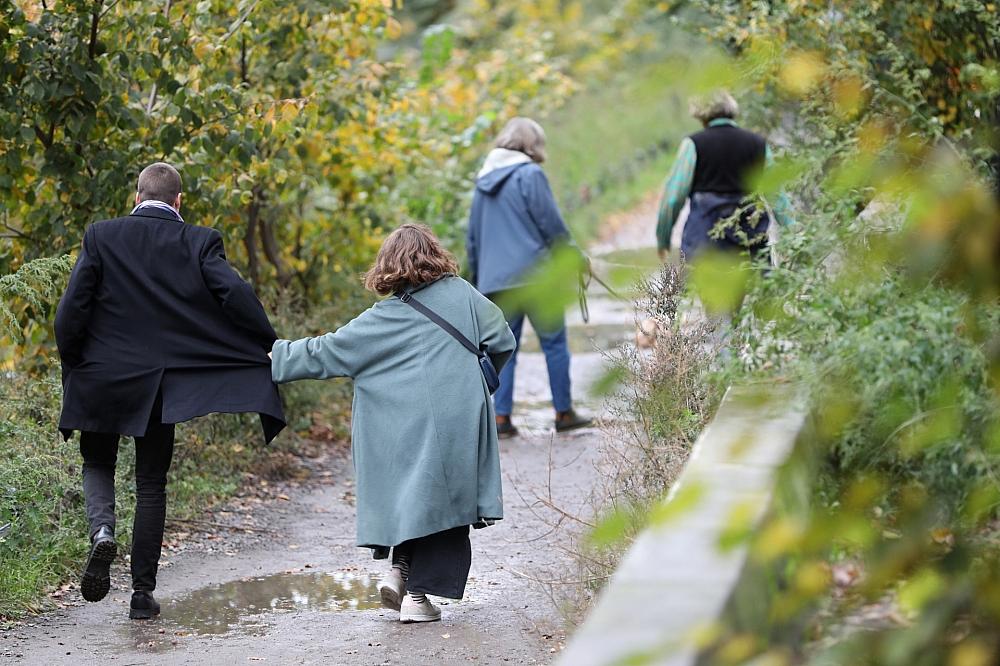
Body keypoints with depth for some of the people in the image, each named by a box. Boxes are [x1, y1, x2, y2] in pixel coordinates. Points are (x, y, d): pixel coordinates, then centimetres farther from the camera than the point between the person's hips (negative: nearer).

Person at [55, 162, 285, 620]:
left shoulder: (101, 237, -3)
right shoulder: (198, 243, -5)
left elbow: (71, 310, -7)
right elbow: (236, 296, -15)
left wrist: (72, 363, 6)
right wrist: (271, 346, -6)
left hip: (101, 377, 0)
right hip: (162, 381, 0)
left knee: (98, 463, 21)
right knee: (151, 484, 10)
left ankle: (102, 531, -9)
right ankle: (143, 592, 9)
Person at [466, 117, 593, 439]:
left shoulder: (484, 182, 15)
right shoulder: (530, 175, -7)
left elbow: (472, 237, 19)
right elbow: (552, 225, -8)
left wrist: (478, 279, 26)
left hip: (495, 280, 6)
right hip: (534, 275, -6)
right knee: (554, 343, 5)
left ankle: (501, 417, 2)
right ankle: (564, 413, 9)